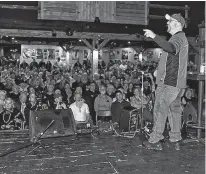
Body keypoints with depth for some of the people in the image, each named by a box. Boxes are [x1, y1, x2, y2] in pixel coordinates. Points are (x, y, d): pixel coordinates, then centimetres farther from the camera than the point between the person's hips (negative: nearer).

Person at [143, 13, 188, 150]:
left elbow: (171, 48, -38)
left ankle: (155, 141, 0)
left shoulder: (178, 38, -13)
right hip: (177, 83, 10)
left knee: (160, 111, -5)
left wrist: (154, 36, -44)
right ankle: (176, 140, 18)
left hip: (168, 82, -10)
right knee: (175, 110, 12)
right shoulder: (182, 38, 21)